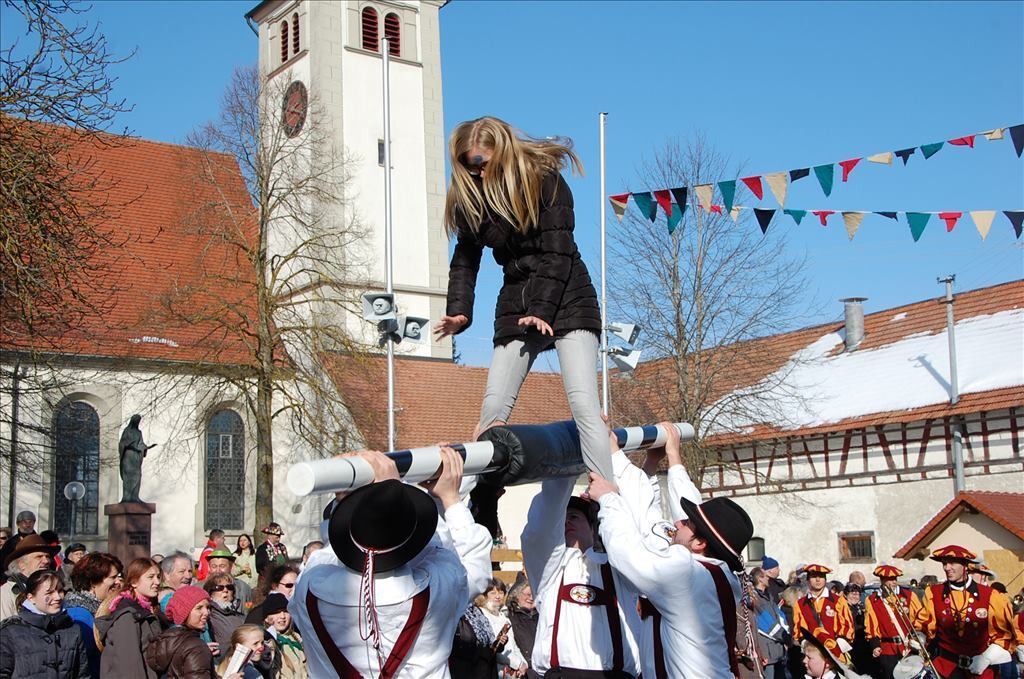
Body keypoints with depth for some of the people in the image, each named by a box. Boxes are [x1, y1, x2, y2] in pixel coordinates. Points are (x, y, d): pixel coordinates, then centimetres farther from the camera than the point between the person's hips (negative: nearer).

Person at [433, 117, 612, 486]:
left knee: (583, 402, -16)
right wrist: (458, 311, -10)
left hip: (566, 298, -5)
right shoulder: (470, 197, 4)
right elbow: (465, 259, 5)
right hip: (516, 303, 5)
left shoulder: (545, 179, -10)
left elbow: (557, 251, -14)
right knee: (493, 406, -5)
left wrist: (542, 310, -21)